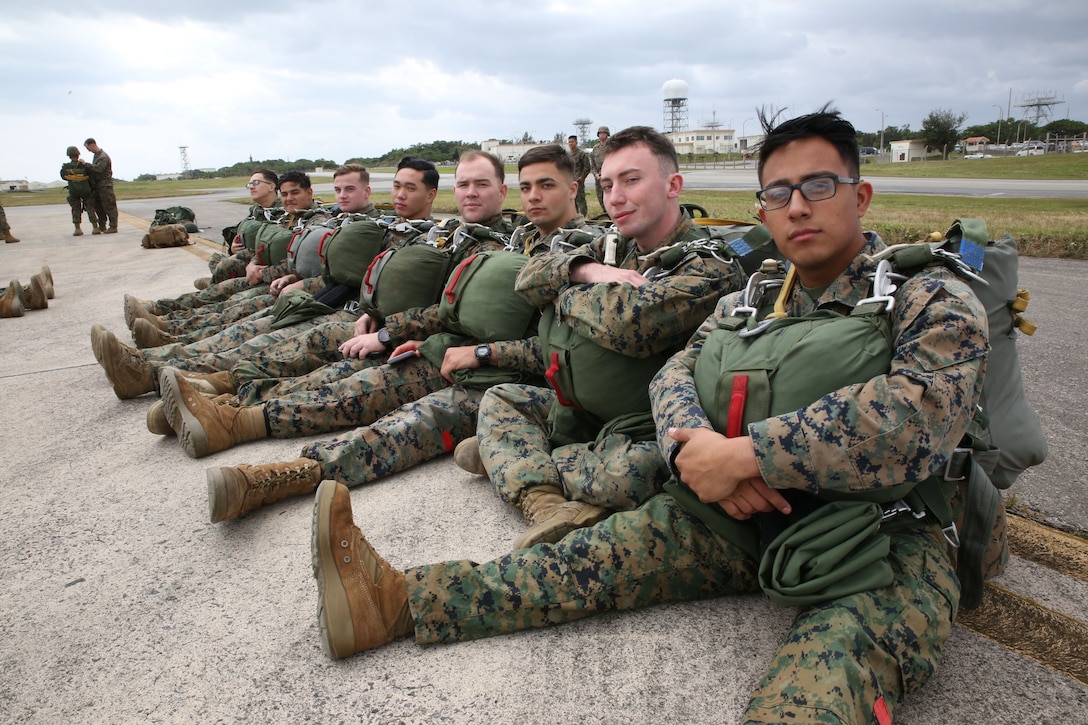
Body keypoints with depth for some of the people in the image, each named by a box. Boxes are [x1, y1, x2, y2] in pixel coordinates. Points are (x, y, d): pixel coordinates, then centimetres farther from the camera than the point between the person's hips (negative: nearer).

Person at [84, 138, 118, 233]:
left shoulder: (104, 156, -14)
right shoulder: (96, 156, 16)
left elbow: (98, 168, -25)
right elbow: (93, 168, 19)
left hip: (105, 185, -10)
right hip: (97, 185, 10)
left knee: (109, 206, -8)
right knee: (98, 206, 12)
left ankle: (113, 227, -6)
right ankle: (102, 226, 20)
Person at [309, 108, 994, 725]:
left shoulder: (935, 302, -7)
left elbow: (916, 419, -25)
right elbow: (677, 376, 5)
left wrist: (742, 456, -26)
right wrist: (699, 450, -20)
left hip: (891, 541, -5)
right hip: (764, 511, 5)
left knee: (835, 652, -36)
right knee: (630, 539, -12)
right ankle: (400, 599, -15)